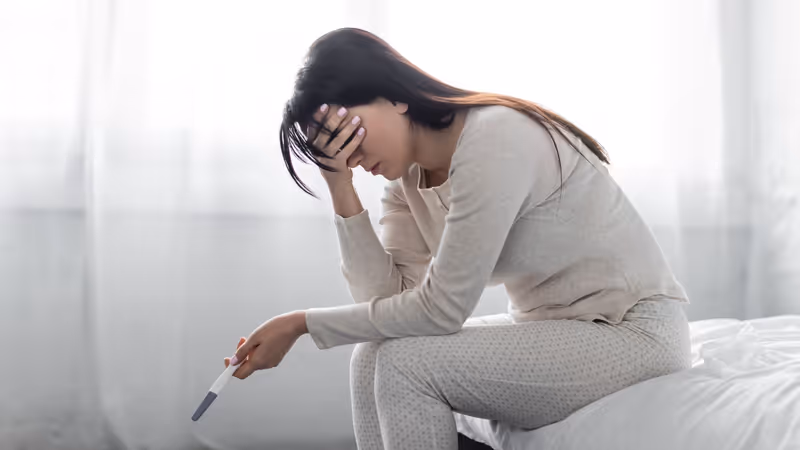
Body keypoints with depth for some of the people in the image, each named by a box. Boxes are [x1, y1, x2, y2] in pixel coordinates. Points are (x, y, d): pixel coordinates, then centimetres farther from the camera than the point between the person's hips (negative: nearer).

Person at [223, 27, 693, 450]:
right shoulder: (408, 176, 4)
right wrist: (342, 190, -13)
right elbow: (390, 298, -6)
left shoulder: (495, 140, -23)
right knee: (373, 357, -5)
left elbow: (441, 309, -22)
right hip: (550, 327, 9)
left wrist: (301, 324, -16)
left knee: (408, 362, -19)